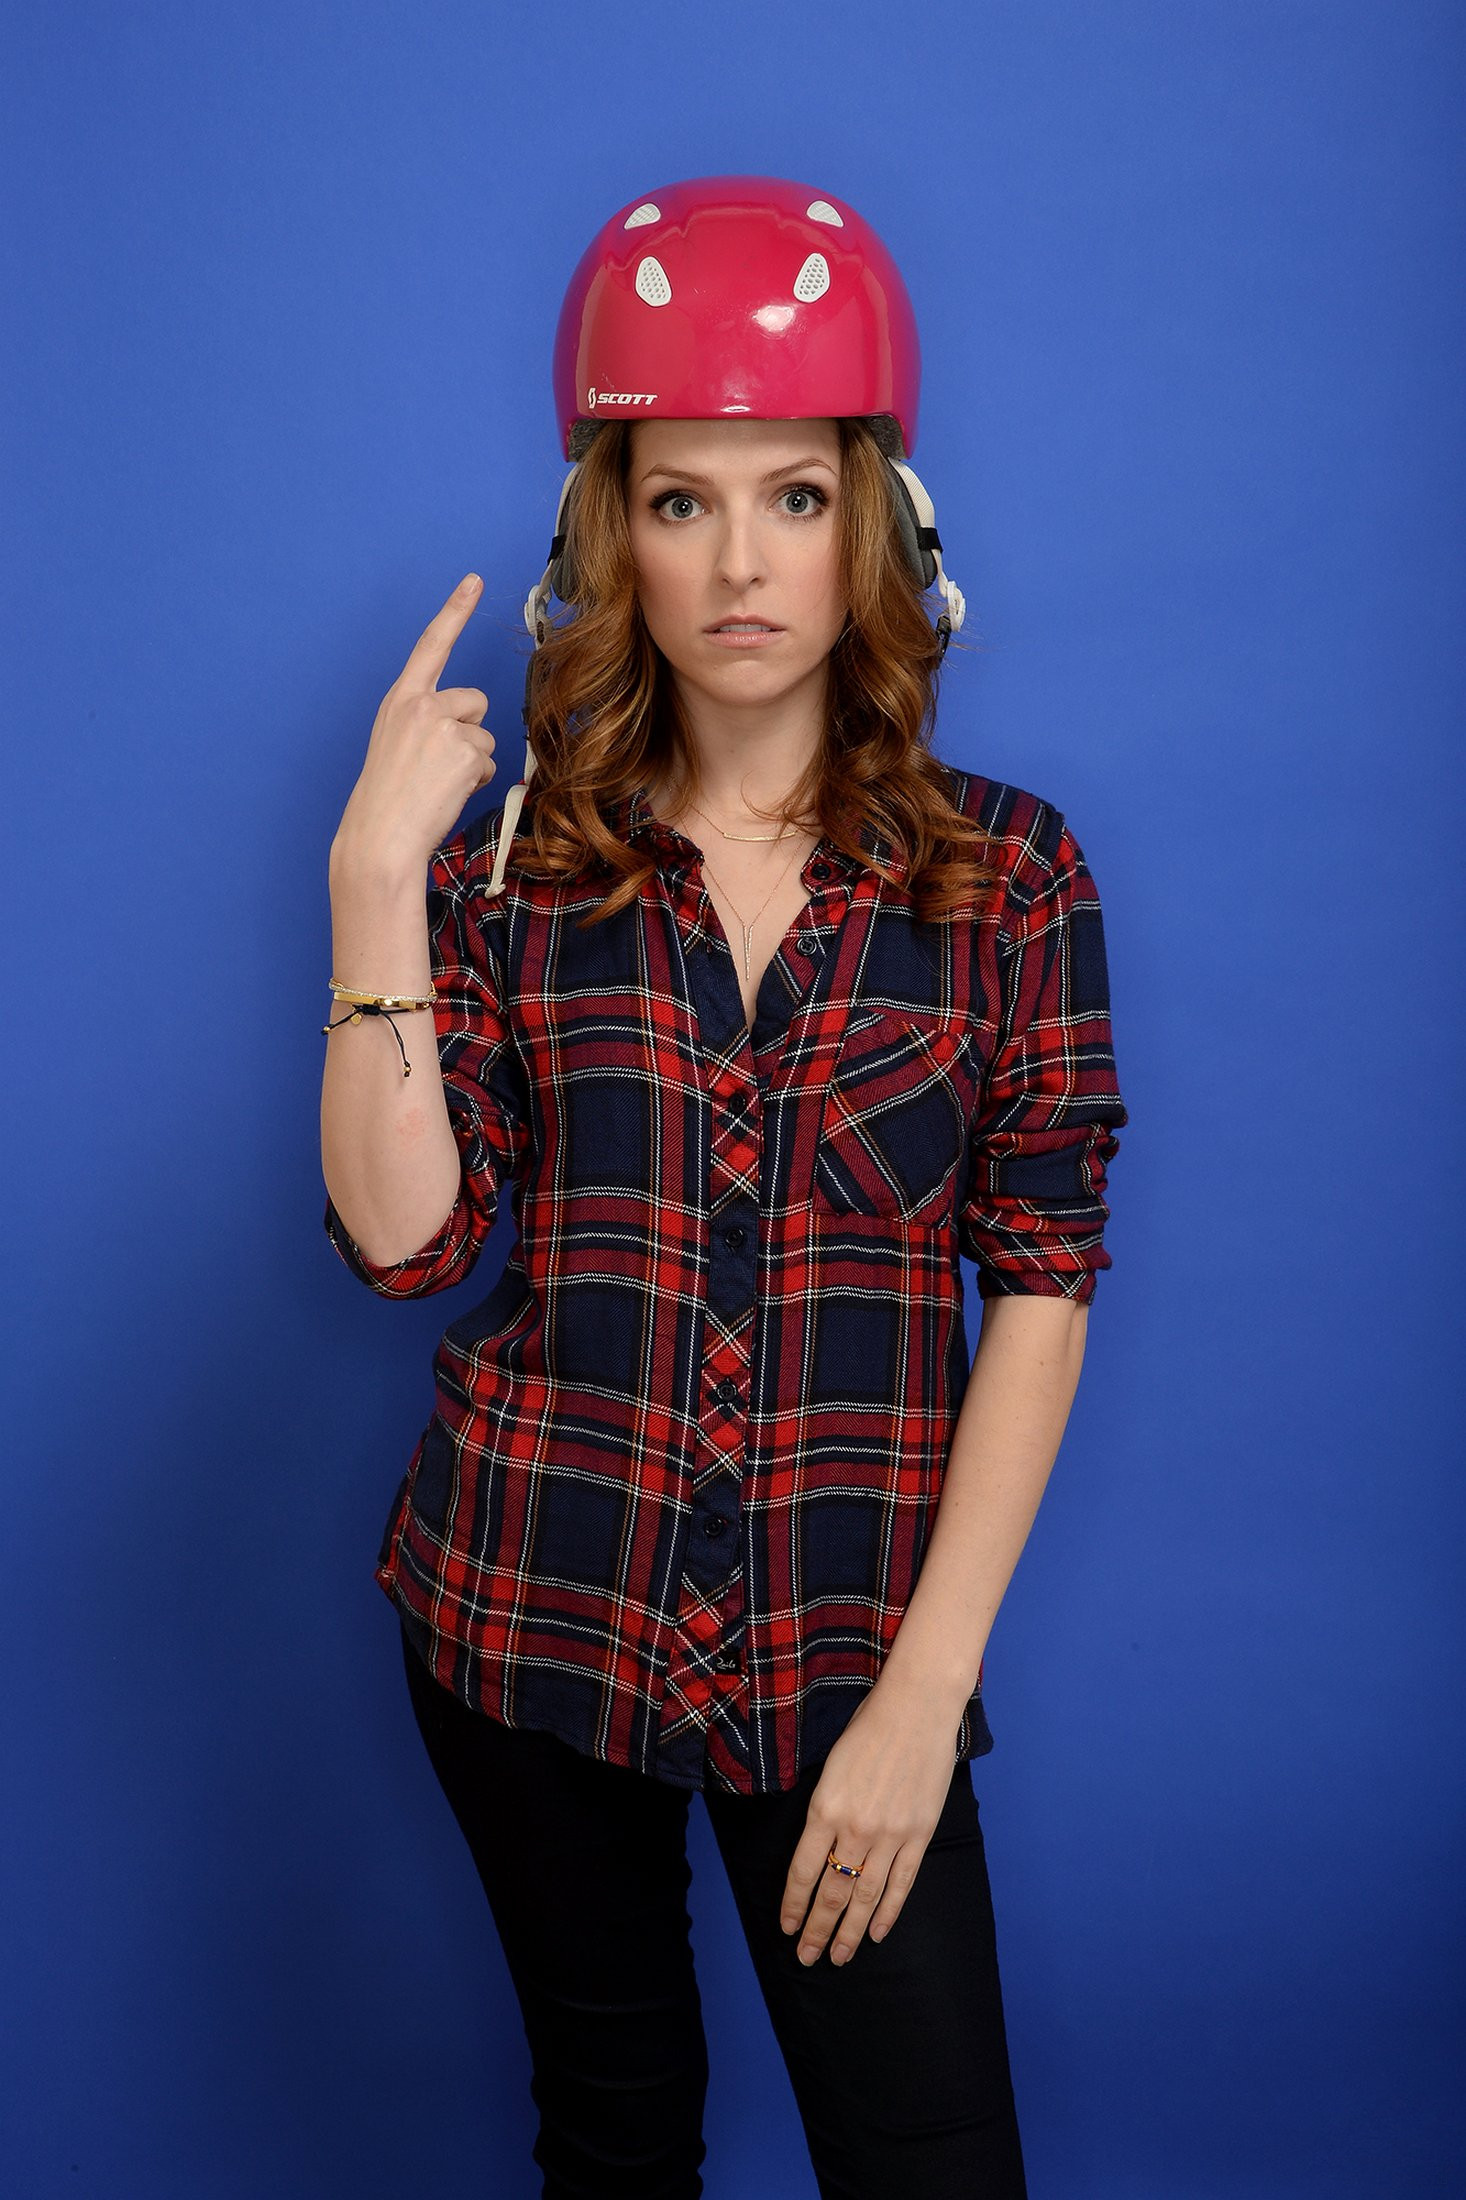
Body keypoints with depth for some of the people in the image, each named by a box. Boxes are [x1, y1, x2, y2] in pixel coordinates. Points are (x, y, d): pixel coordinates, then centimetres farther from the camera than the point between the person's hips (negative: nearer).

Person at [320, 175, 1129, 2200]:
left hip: (842, 1637, -1)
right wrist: (374, 877, -16)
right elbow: (404, 1232, -9)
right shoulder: (509, 856, 0)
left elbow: (1042, 1289, -6)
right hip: (528, 1612, 2)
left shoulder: (1011, 872, -3)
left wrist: (927, 1691, -11)